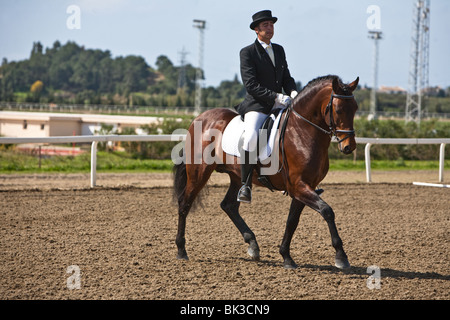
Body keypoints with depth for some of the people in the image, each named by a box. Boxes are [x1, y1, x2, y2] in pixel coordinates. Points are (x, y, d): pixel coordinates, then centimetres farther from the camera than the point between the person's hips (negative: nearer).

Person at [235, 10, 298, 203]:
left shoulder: (279, 50, 17)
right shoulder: (247, 53, -4)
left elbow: (286, 78, 20)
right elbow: (251, 85, -13)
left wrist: (293, 93, -3)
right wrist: (276, 97, -22)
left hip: (279, 105, 7)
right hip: (256, 106, -7)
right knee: (250, 137, -34)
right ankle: (245, 186, -23)